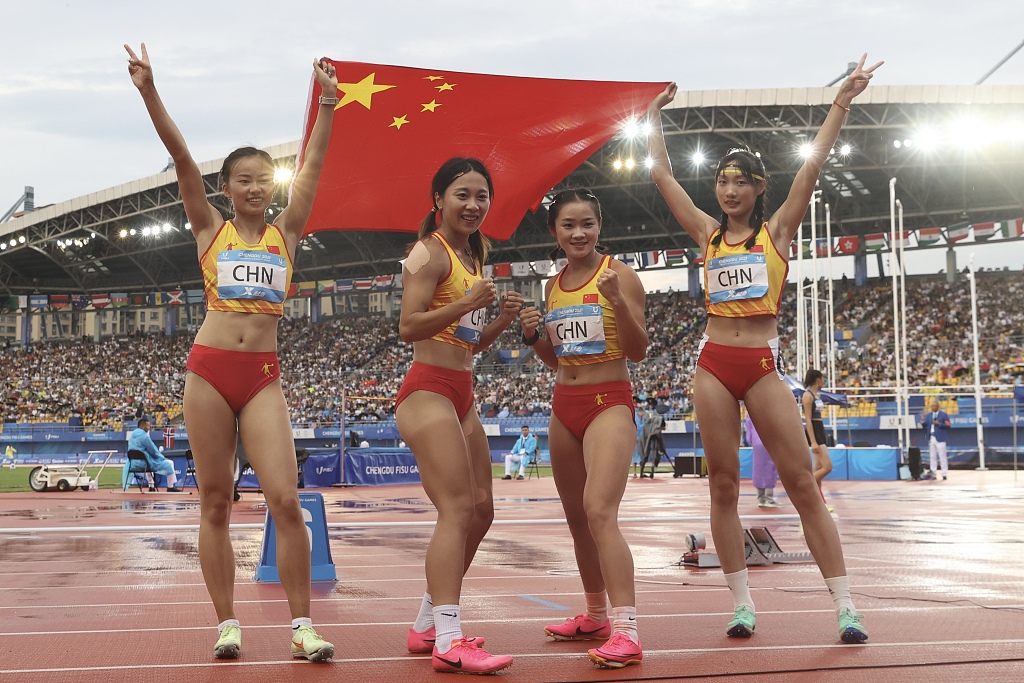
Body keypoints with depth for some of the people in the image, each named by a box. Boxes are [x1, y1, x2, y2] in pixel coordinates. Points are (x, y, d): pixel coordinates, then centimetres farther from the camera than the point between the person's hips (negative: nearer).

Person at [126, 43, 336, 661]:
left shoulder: (286, 234, 10)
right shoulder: (211, 230, 8)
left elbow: (313, 166, 3)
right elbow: (182, 158, -2)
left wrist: (329, 103, -5)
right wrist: (150, 94, -10)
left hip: (263, 377, 0)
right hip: (209, 371, 0)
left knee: (286, 500, -10)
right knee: (215, 504, 4)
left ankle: (302, 625, -3)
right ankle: (227, 623, 13)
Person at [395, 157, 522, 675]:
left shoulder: (474, 255, 20)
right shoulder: (430, 252, -8)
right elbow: (408, 327, -18)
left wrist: (502, 320, 6)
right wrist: (466, 303, -26)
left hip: (461, 395, 10)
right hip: (428, 391, -10)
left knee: (480, 510, 11)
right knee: (457, 510, -18)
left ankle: (427, 626, 21)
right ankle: (448, 643, -21)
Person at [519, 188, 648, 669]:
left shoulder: (619, 275, -7)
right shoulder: (553, 286, 12)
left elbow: (638, 352, -10)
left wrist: (617, 300, -24)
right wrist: (533, 335, 0)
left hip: (609, 403, -7)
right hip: (564, 406, 7)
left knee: (600, 511, -22)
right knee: (577, 517, 13)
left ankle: (625, 630, -24)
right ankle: (595, 616, 28)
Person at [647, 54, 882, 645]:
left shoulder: (777, 230, 5)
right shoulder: (708, 234, 11)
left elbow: (814, 162, -2)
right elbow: (662, 174, 13)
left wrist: (844, 100, -6)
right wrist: (655, 117, 17)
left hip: (764, 365, -2)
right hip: (714, 365, 3)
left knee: (803, 484, -4)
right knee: (724, 484, 3)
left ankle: (846, 607, -3)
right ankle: (742, 605, 11)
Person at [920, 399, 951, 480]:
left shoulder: (943, 415, 1)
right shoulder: (928, 416, 14)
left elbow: (947, 425, -6)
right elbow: (925, 427, 10)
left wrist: (939, 424, -17)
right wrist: (923, 421, -8)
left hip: (940, 439, -5)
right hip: (931, 439, 5)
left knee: (943, 457, -3)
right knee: (932, 457, 7)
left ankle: (944, 474, 1)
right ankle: (933, 474, 11)